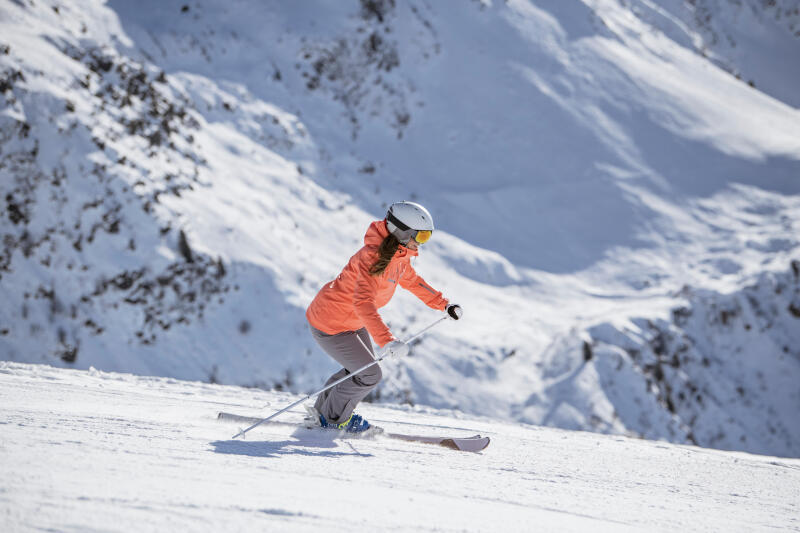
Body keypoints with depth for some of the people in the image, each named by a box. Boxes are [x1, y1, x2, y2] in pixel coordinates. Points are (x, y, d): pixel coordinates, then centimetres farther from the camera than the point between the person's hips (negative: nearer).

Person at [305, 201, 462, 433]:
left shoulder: (399, 255, -2)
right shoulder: (374, 256, -32)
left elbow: (411, 281, 19)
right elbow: (363, 303, -42)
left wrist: (444, 304, 20)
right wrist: (386, 340, -52)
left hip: (353, 322, 10)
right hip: (330, 325, -10)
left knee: (362, 369, 21)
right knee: (369, 375, -4)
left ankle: (322, 411, 38)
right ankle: (333, 418, 18)